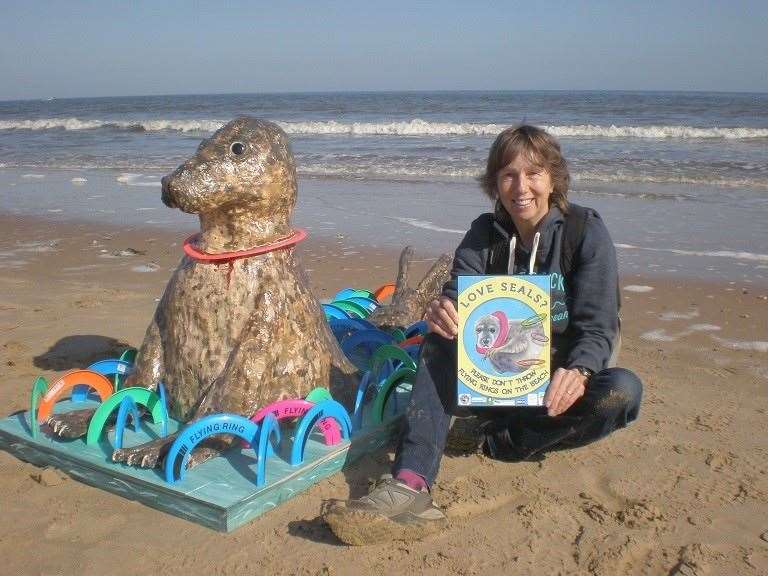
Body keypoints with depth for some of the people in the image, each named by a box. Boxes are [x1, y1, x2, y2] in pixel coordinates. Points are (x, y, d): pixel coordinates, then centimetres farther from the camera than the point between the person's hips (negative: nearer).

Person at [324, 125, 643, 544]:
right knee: (442, 338, -25)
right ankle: (410, 486, -42)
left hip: (560, 382, -2)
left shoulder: (586, 231, -10)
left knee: (623, 391, -33)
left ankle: (504, 439, -17)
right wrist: (443, 312, -38)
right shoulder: (485, 233, 1)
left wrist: (578, 371, -39)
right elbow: (457, 295, -12)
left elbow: (599, 325, -17)